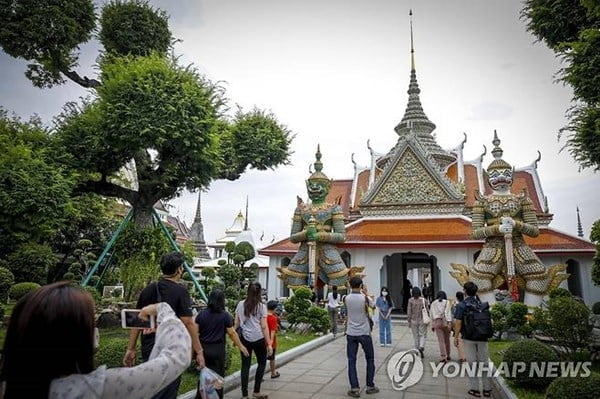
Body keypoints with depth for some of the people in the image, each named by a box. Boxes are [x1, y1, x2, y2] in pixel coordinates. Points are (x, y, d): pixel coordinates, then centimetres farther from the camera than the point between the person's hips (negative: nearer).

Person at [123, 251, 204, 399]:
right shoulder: (180, 291, -11)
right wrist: (199, 351, -10)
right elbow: (188, 323, -15)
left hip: (148, 349, 6)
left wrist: (130, 349, 14)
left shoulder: (147, 290, 5)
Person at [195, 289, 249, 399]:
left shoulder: (201, 313, 0)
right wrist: (240, 346, 6)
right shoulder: (225, 315, -8)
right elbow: (232, 333, -6)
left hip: (203, 348, 3)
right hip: (218, 349, -3)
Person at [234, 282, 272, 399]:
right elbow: (264, 326, -7)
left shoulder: (240, 304, 3)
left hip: (245, 338, 2)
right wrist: (269, 343, -4)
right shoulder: (261, 306, -5)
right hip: (258, 339, -2)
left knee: (245, 365, 9)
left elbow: (236, 323, 6)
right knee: (262, 363, 17)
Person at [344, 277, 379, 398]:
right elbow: (373, 306, 11)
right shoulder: (365, 298, -10)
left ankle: (354, 389, 2)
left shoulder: (346, 298, -5)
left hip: (351, 333, 1)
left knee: (352, 361, 5)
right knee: (370, 359, 15)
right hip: (364, 333, -1)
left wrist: (362, 294, 21)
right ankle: (370, 386, 21)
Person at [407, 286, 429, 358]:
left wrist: (409, 321, 2)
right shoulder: (424, 300, -5)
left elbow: (409, 312, -6)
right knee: (423, 335, 8)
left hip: (414, 320, 1)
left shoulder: (410, 300, -6)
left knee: (416, 336, 12)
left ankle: (417, 349, 19)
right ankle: (421, 347, -15)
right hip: (422, 320, 0)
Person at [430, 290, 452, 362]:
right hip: (445, 321, 0)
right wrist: (449, 323, -15)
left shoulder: (433, 303, 8)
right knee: (447, 340, 15)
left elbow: (432, 314, 7)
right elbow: (447, 313, -9)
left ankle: (443, 357, -8)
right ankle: (448, 356, 26)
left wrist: (433, 325, 14)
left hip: (437, 322, 1)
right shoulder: (447, 302, 1)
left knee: (441, 341, 0)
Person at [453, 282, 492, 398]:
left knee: (472, 363, 5)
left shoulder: (461, 305, -10)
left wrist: (456, 337, -6)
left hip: (469, 338, -4)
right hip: (482, 338, 4)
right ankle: (487, 389, 16)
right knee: (484, 362, 11)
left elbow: (458, 322, -14)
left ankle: (475, 389, 8)